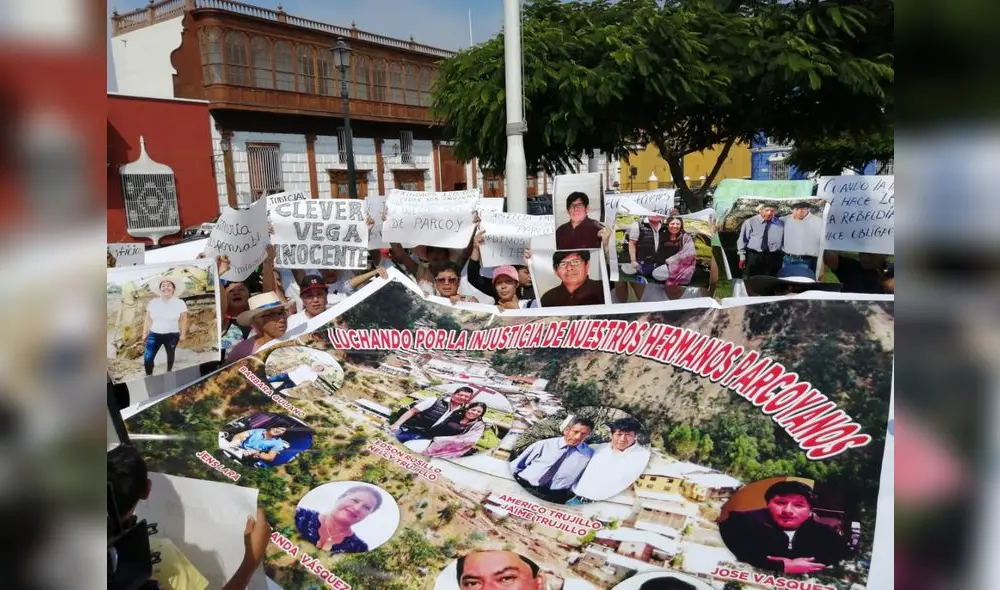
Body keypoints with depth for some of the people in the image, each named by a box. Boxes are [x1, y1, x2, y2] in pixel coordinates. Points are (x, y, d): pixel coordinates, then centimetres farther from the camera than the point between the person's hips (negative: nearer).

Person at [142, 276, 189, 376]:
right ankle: (148, 376, 8)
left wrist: (183, 334, -2)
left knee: (170, 355, 13)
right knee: (147, 357, -8)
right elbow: (148, 319, 8)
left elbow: (183, 320, 0)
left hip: (172, 335, -1)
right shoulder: (153, 302, 1)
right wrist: (144, 333, 7)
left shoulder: (180, 303, -6)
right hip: (154, 334, 1)